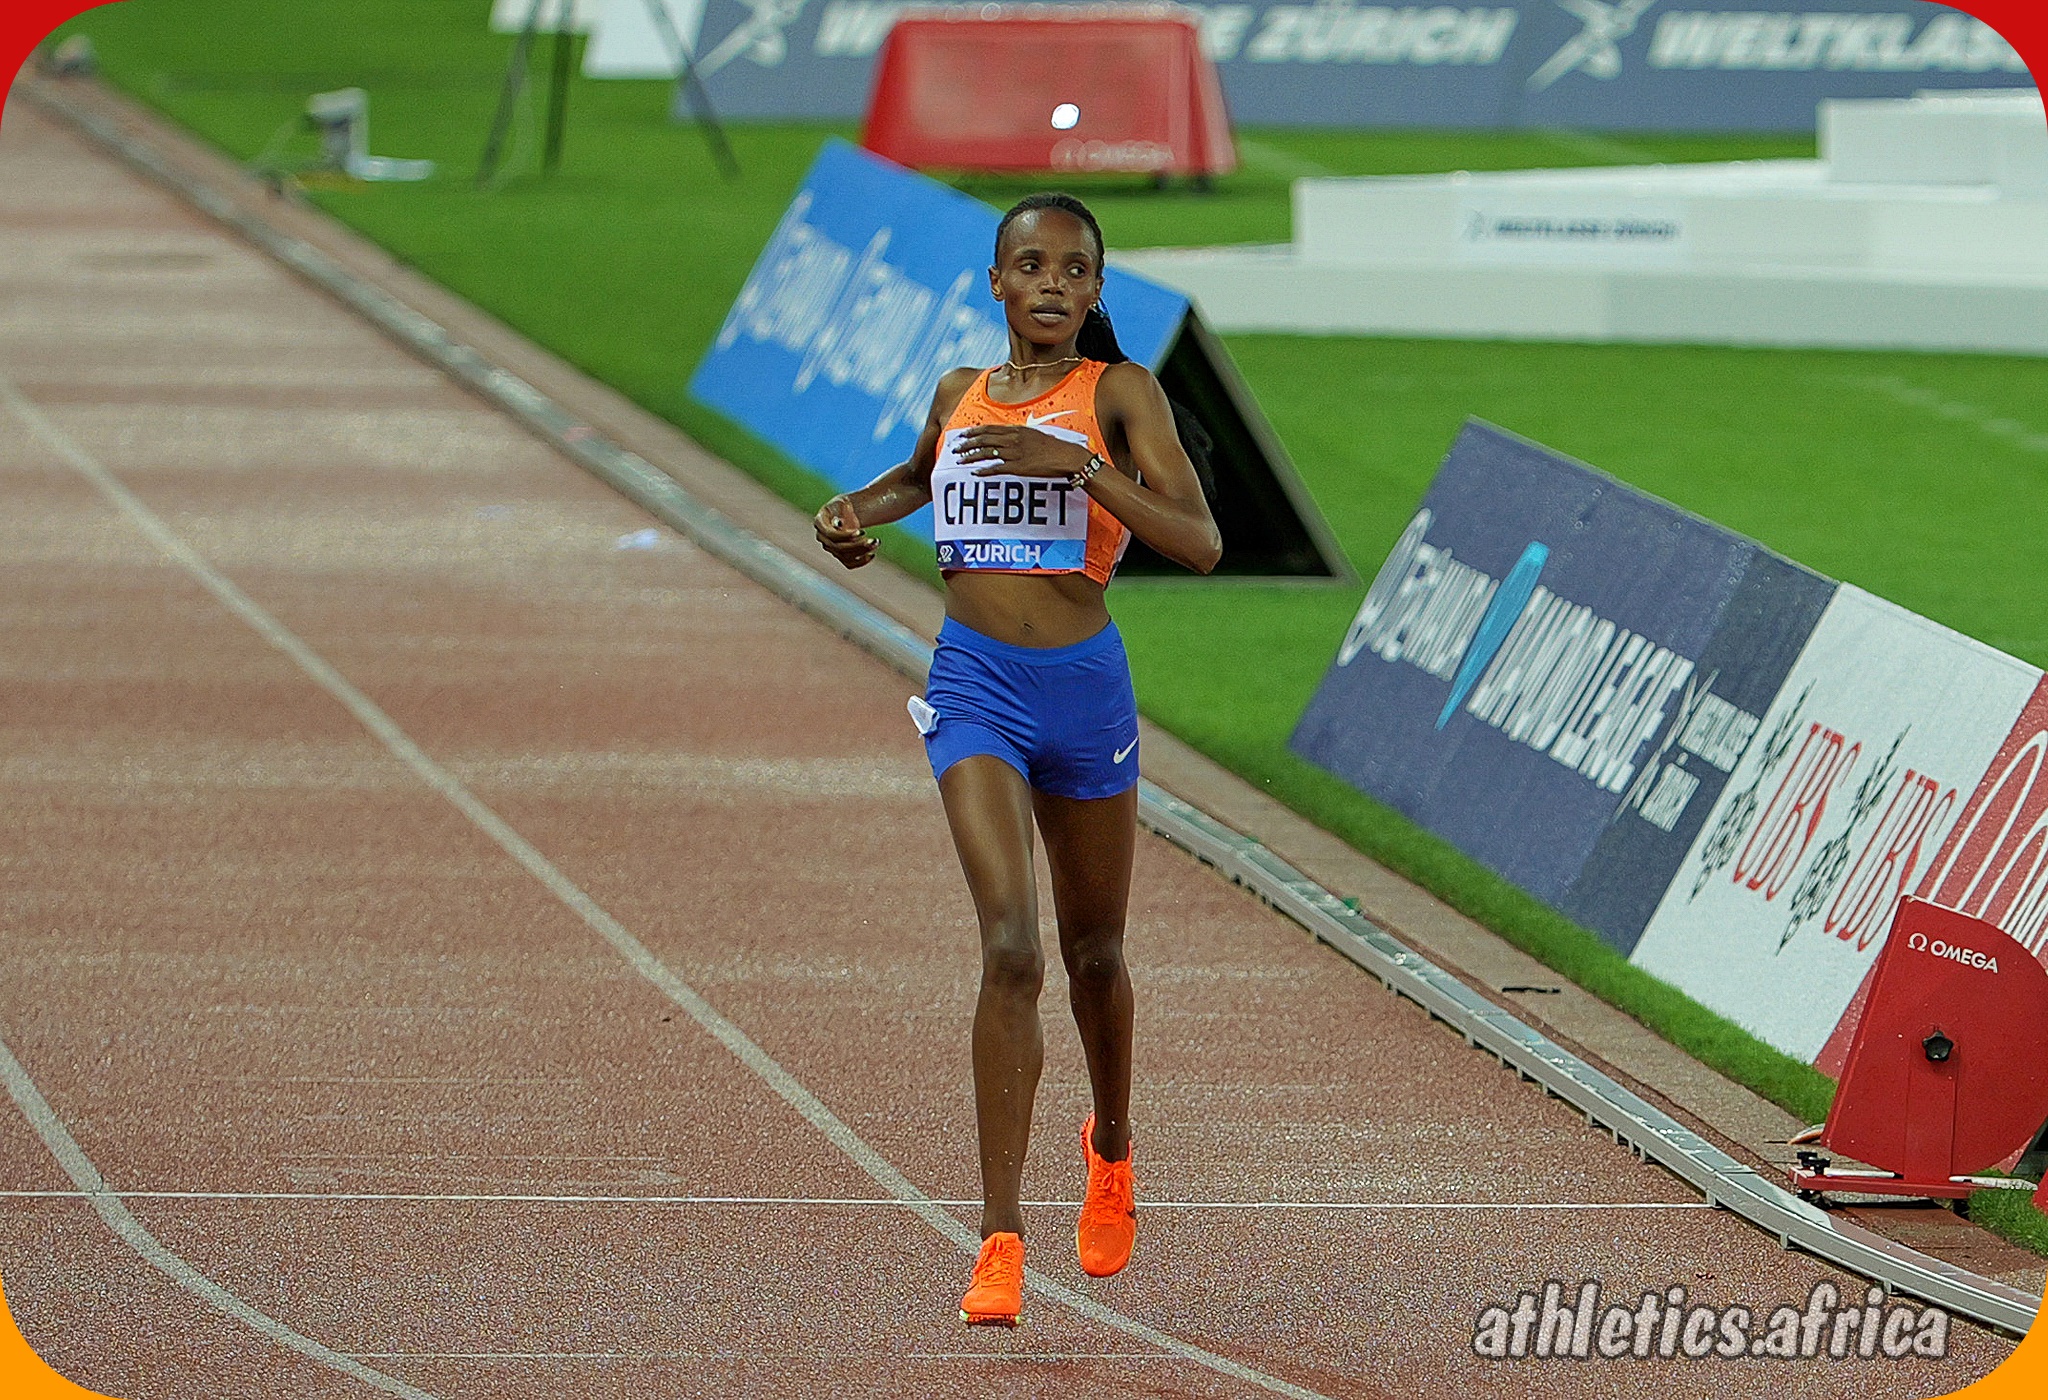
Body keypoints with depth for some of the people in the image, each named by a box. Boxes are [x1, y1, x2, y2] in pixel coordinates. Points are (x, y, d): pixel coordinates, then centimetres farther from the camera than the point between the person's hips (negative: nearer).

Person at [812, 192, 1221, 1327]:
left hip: (1085, 687, -1)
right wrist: (857, 508, 11)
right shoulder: (960, 395, 8)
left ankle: (1111, 1146, 48)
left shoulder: (1118, 392, -4)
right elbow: (920, 474, 33)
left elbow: (1200, 543, -16)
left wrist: (1076, 464, -25)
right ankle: (1001, 1237, -18)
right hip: (975, 687, 1)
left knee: (1093, 951, 17)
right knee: (1010, 946, -17)